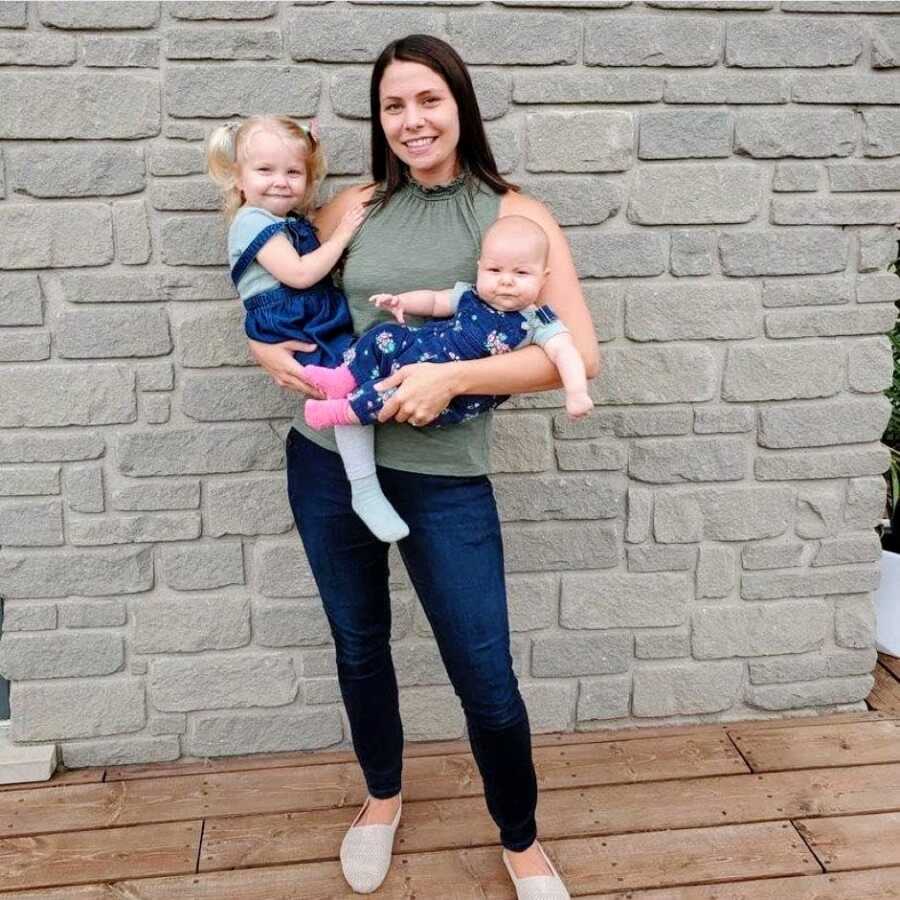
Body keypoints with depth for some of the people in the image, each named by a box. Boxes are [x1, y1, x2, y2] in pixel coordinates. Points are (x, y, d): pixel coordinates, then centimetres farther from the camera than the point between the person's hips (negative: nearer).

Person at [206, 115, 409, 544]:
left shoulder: (293, 222, 22)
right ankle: (366, 492, -22)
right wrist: (341, 235, -9)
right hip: (292, 336, -10)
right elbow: (299, 274, -18)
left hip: (320, 327, 10)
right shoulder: (252, 222, -7)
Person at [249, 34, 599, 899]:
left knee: (487, 681, 2)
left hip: (444, 478, -3)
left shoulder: (516, 216, -4)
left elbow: (581, 354, -12)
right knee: (359, 647, 19)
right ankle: (381, 799, 47)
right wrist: (272, 352, -9)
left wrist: (453, 376, -21)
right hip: (328, 461, 3)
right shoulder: (354, 207, 3)